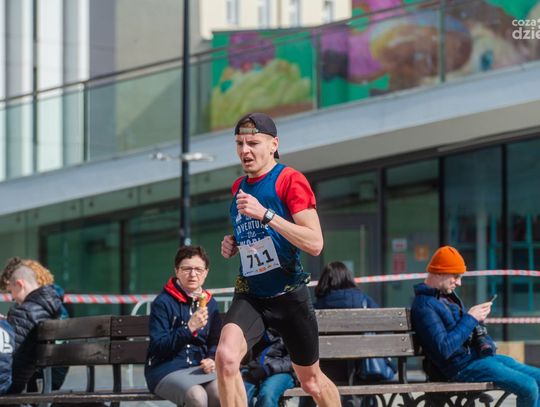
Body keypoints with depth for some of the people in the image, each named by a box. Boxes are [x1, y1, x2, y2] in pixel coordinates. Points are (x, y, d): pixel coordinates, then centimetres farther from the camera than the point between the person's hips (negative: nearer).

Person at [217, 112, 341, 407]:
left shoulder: (290, 180, -10)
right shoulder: (238, 187, 11)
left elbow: (314, 243, -21)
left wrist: (266, 214, -27)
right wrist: (233, 245, 7)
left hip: (289, 293, -4)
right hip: (249, 295, 4)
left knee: (311, 380, 12)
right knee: (225, 356, -26)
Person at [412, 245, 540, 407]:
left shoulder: (447, 295, 18)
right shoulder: (424, 305, -14)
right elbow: (443, 349, -23)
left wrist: (478, 317, 4)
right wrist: (470, 318, -16)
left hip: (480, 355, 10)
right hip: (462, 365, -10)